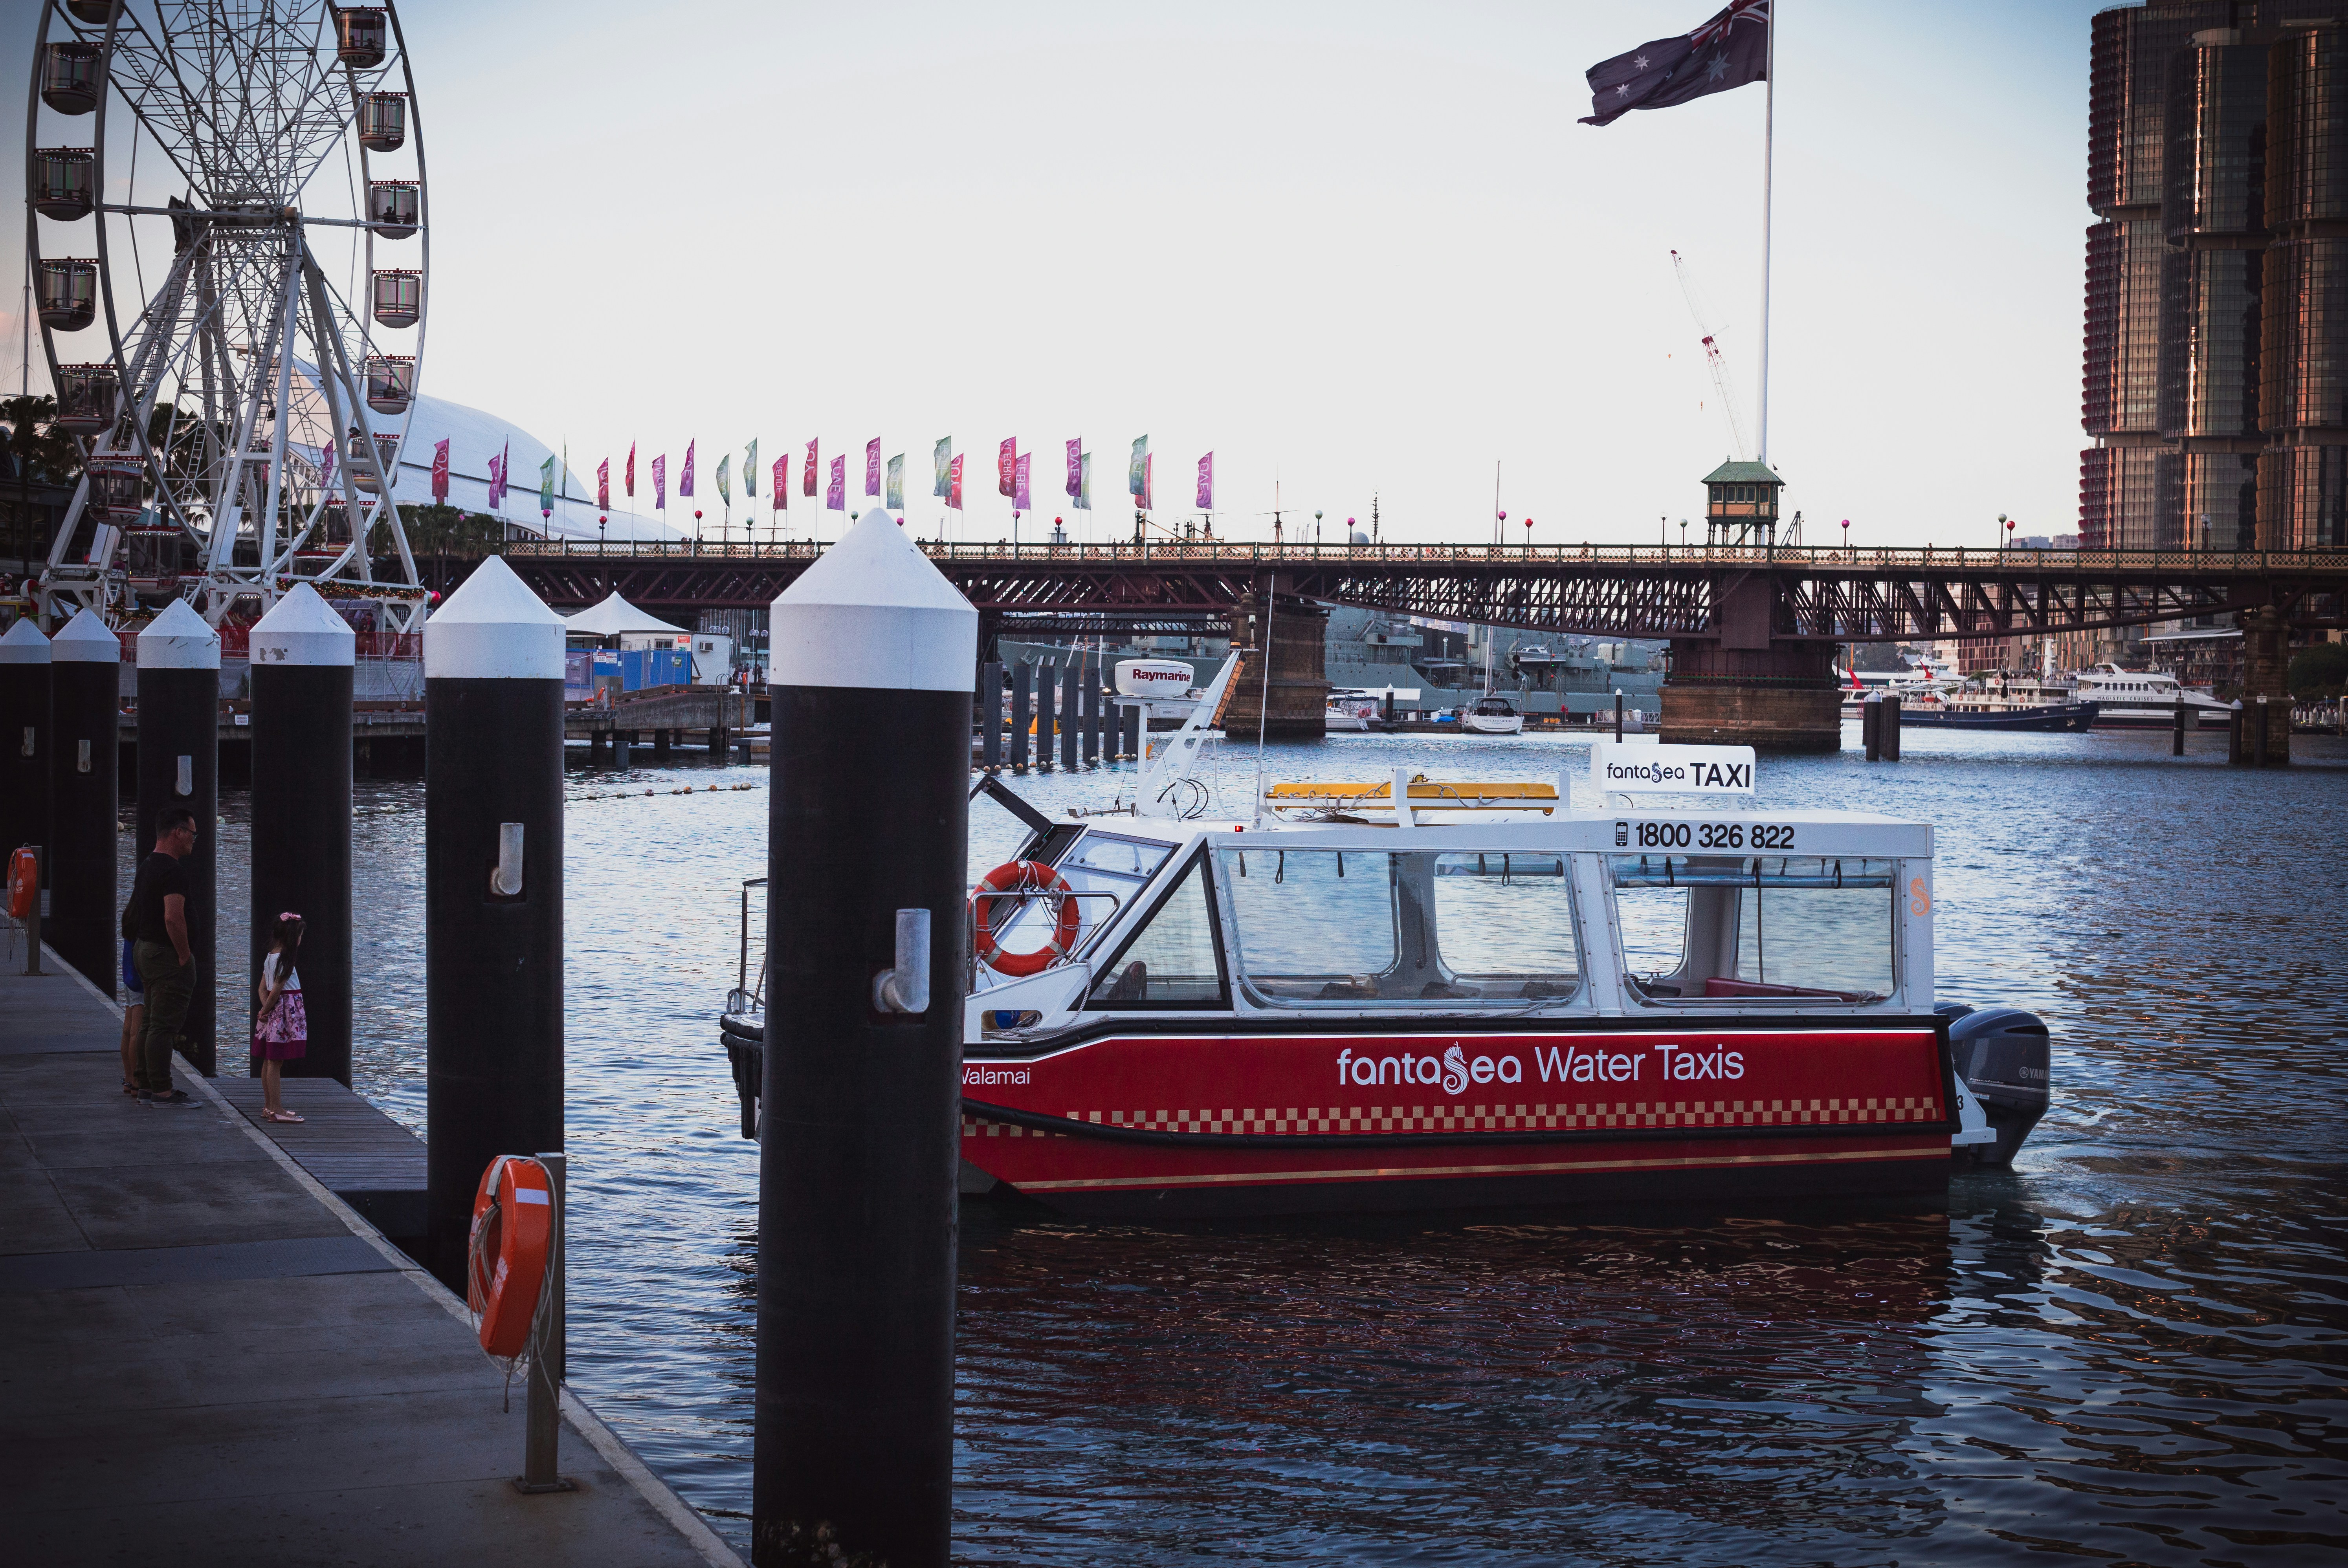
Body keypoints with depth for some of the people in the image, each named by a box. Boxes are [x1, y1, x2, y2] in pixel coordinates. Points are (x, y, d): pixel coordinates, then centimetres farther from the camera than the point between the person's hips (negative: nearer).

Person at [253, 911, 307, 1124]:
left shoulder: (270, 957, 11)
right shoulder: (285, 959, -16)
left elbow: (262, 989, 12)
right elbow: (276, 990, -18)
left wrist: (265, 1009, -1)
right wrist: (266, 1010, -4)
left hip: (274, 1012, 9)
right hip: (286, 1012, -9)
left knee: (269, 1061, 13)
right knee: (276, 1062, -8)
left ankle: (269, 1107, 21)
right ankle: (277, 1110, -6)